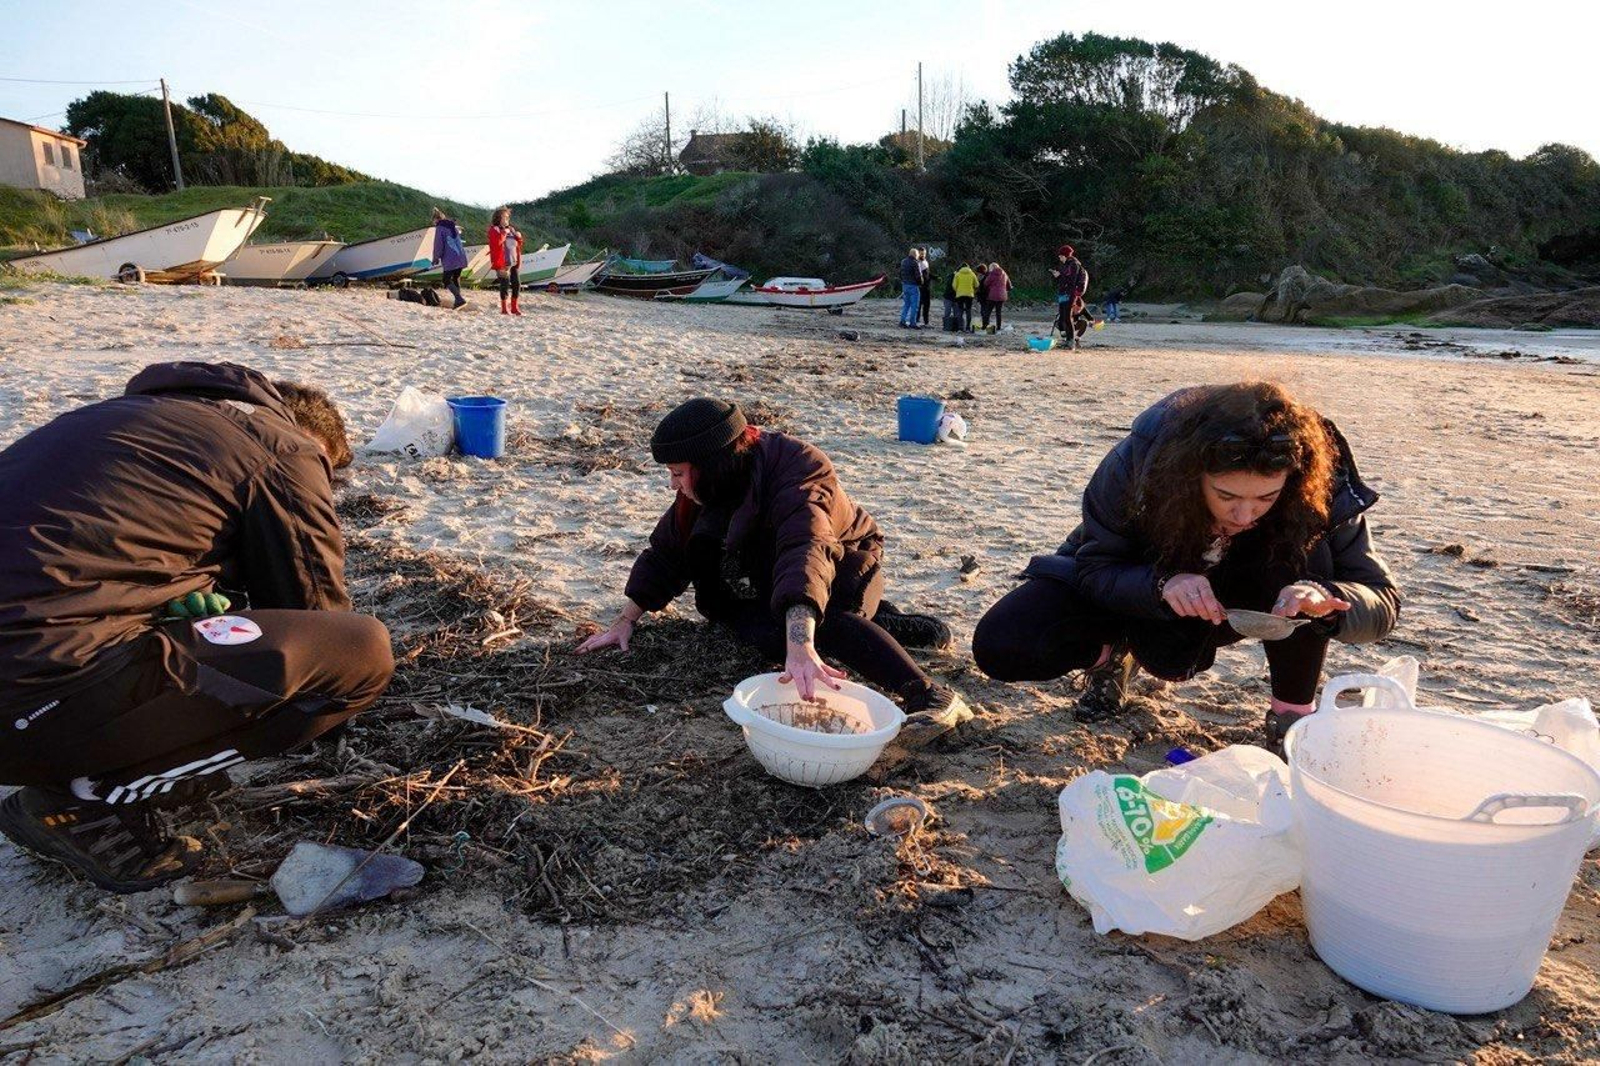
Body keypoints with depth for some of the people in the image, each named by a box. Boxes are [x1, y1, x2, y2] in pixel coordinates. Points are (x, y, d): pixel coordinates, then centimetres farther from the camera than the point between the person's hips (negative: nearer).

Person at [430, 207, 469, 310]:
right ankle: (457, 304, 12)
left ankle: (460, 300, -18)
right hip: (461, 258, 7)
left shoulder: (440, 228, -4)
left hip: (450, 260, -7)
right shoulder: (453, 226, 17)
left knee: (446, 280, -1)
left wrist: (436, 258, 4)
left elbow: (438, 245, -6)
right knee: (456, 279, 15)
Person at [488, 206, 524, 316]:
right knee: (505, 284, -6)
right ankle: (504, 308, 2)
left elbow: (518, 244, 22)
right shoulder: (494, 230, -3)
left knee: (517, 283, 5)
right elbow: (496, 243, -19)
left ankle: (514, 307, 16)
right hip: (502, 262, -7)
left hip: (514, 262, 7)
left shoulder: (511, 229, 18)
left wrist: (519, 237, 2)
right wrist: (503, 233, -18)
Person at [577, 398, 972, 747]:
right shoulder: (707, 487, -13)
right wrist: (625, 622, -8)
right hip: (773, 573, 7)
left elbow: (806, 552, -54)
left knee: (823, 619, -39)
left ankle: (932, 696, -46)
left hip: (845, 564, -7)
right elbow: (665, 552, -3)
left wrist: (801, 645, -69)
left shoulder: (799, 473, -36)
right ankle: (882, 622, -8)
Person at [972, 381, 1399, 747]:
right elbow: (1094, 569, -23)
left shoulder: (1320, 489, -29)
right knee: (1001, 647, -22)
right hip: (1141, 588, 0)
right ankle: (1116, 651, 9)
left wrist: (1326, 601, -47)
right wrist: (1161, 584, -45)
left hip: (1229, 602, 0)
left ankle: (1293, 710, -12)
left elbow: (1383, 599, -23)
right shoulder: (1136, 464, -33)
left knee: (1306, 554, -35)